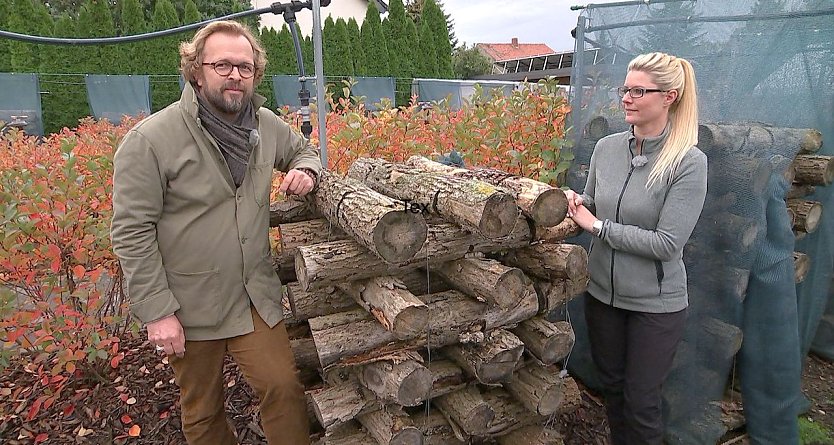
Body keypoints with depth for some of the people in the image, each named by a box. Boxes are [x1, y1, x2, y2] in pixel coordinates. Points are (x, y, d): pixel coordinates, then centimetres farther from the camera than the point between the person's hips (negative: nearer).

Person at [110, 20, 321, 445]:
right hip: (190, 307, -3)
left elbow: (304, 149, 21)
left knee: (283, 387, 4)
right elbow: (131, 232, -14)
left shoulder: (267, 125, 0)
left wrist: (304, 170, -4)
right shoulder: (150, 139, -15)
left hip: (256, 296, 3)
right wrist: (157, 311, -15)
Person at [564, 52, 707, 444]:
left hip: (656, 304, -5)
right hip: (602, 291, 5)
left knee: (641, 401, 12)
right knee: (611, 387, 23)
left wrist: (597, 226, -20)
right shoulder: (606, 147, -3)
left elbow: (667, 244, -22)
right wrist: (576, 203, -11)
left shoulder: (689, 162, -18)